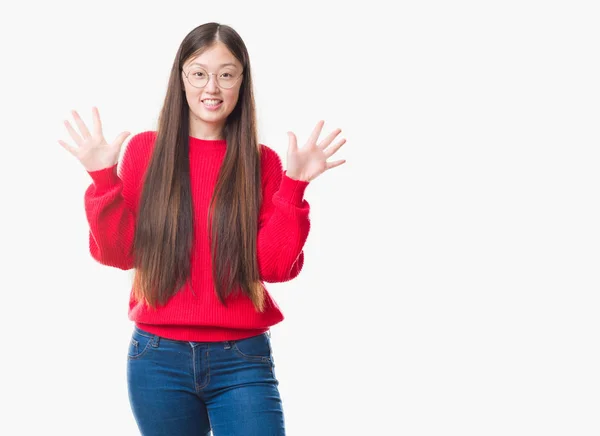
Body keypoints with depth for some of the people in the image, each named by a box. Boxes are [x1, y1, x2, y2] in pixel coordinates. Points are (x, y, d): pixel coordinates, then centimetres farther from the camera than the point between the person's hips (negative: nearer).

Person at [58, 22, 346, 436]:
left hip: (243, 359, 0)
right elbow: (118, 254, 0)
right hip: (159, 356, 1)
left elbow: (276, 266, -5)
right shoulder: (145, 150, 2)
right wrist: (104, 179, -11)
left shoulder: (262, 162, 2)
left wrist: (294, 186, -13)